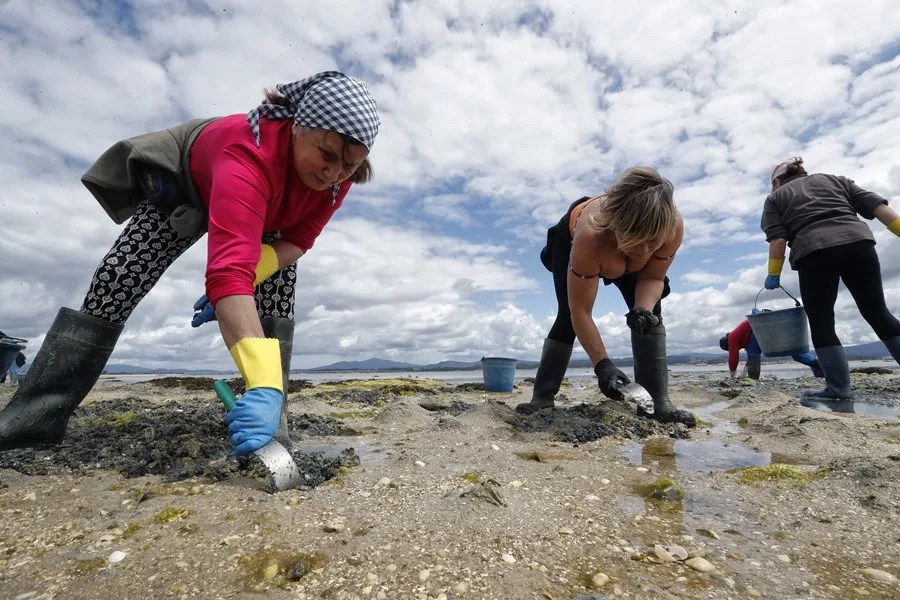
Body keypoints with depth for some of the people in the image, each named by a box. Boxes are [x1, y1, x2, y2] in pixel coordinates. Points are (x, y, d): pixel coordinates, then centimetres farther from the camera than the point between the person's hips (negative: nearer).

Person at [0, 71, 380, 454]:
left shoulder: (338, 177, -30)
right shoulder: (250, 153, -47)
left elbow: (298, 241, -21)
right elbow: (230, 270, -60)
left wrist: (247, 278, -41)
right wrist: (264, 384, -69)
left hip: (269, 217, 3)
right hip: (189, 182, -3)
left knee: (278, 302, -17)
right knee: (118, 277, -11)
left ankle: (271, 422, -13)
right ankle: (40, 411, 2)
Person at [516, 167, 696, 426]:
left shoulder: (674, 226, -39)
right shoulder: (589, 235, -48)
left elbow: (652, 277, -20)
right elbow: (580, 312, -40)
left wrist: (644, 309, -41)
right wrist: (602, 365, -43)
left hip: (620, 254, 3)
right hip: (571, 240, -3)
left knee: (649, 311, -14)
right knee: (568, 317, -14)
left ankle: (658, 401, -9)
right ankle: (541, 398, -3)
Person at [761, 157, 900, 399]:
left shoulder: (776, 197, 18)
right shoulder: (835, 179, 28)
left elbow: (778, 239, 4)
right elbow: (875, 205, 14)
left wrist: (773, 275, 9)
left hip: (814, 251, -4)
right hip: (858, 241, 4)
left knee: (821, 324, 4)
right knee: (878, 313, 13)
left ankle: (839, 388, 4)